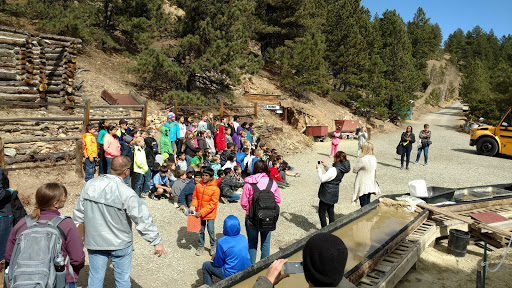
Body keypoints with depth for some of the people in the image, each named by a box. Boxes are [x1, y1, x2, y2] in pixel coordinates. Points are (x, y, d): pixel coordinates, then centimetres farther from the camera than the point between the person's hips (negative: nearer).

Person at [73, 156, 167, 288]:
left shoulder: (90, 185, -7)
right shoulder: (126, 193, -23)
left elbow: (78, 212, 6)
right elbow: (143, 219, -20)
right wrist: (157, 241, -12)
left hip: (94, 241, 4)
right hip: (120, 244, -4)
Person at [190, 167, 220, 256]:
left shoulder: (215, 189, -17)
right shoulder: (198, 186, -3)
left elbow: (212, 204, -18)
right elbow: (195, 197, 8)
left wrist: (202, 212, -22)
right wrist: (193, 206, -12)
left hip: (210, 214, -4)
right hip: (199, 213, 4)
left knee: (211, 231, 4)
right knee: (201, 230, 15)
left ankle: (213, 246, 28)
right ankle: (201, 246, 33)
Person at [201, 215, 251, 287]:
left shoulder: (222, 242, -19)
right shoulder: (243, 238, -3)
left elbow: (219, 264, -9)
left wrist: (214, 258, 13)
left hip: (232, 275, -6)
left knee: (206, 265, 13)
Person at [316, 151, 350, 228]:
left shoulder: (334, 170, -27)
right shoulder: (342, 169, 2)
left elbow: (322, 179, -23)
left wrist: (318, 169, -14)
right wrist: (325, 166, 10)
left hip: (327, 194, -9)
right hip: (334, 194, 9)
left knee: (321, 213, 5)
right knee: (331, 212, 20)